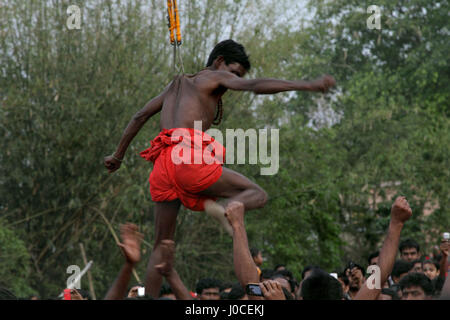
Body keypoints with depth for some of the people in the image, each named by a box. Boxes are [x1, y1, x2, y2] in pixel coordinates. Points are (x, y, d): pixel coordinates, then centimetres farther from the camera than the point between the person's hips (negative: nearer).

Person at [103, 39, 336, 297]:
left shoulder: (176, 85, 33)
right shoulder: (215, 77, 12)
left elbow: (140, 117, 35)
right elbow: (255, 86, -6)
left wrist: (119, 156, 41)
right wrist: (307, 86, -11)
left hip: (163, 165, 7)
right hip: (190, 158, -7)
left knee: (162, 245, 13)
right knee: (257, 194, 1)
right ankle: (225, 209, -29)